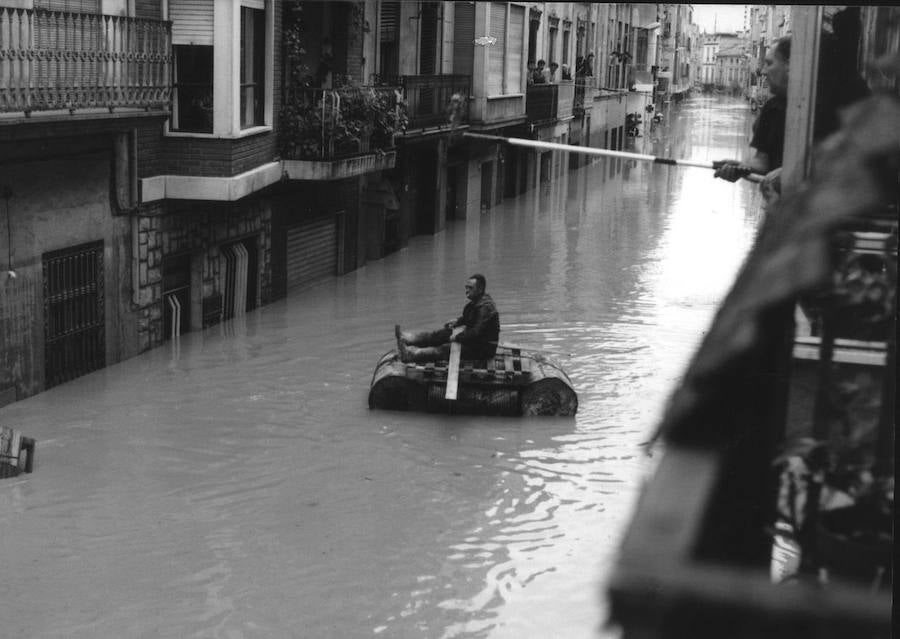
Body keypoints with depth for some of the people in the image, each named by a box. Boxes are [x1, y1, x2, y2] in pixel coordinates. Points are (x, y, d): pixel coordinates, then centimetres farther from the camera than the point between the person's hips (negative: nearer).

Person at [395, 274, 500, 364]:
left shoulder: (486, 307, -24)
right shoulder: (475, 302, 10)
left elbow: (476, 332, -30)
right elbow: (467, 317, 29)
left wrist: (457, 337, -21)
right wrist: (457, 321, 8)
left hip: (483, 348, -10)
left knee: (445, 349, -19)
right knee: (441, 334, 3)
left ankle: (410, 355, -27)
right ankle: (405, 338, -1)